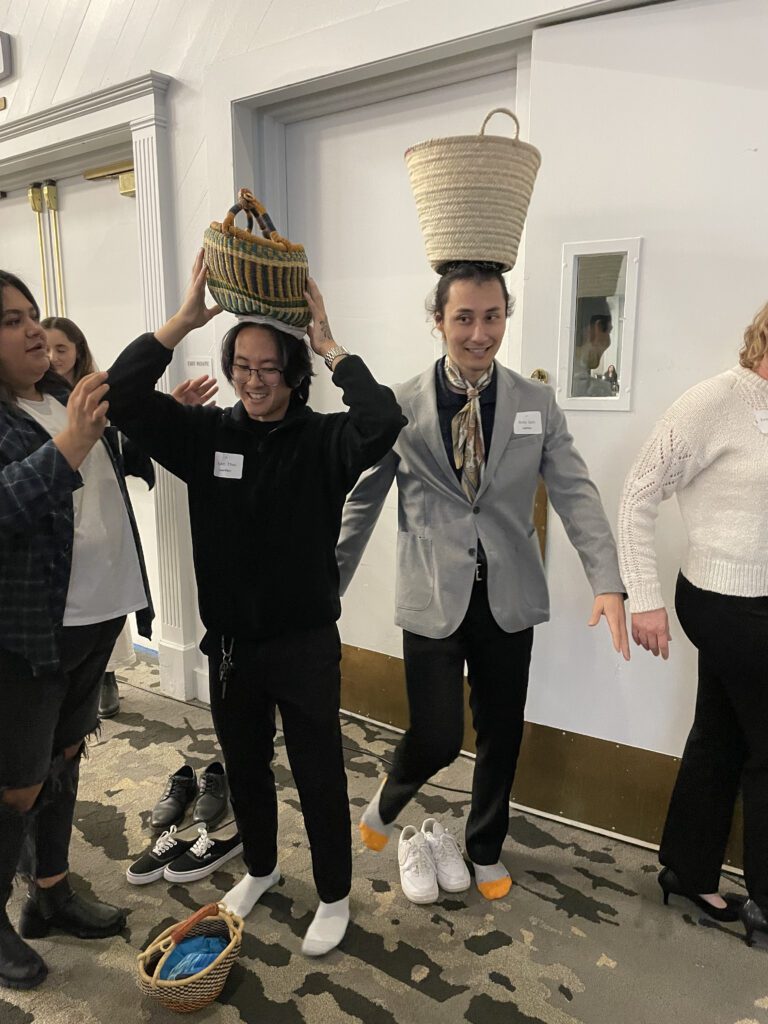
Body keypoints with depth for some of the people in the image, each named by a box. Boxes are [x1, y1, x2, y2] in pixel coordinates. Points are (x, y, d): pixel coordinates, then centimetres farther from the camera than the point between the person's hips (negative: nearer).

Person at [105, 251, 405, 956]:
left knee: (319, 776, 11)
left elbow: (383, 424, -33)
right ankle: (261, 869, 51)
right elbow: (121, 398, -13)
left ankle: (335, 897, 36)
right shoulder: (205, 433, -3)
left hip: (306, 643, -4)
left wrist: (329, 345, -25)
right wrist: (183, 321, -18)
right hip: (229, 641, 4)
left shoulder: (322, 440, -13)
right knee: (244, 766, 23)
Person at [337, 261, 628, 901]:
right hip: (433, 599, -2)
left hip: (509, 598, 3)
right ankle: (388, 801, 37)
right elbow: (362, 503, 0)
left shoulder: (537, 404, 1)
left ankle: (486, 849, 42)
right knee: (437, 738, 0)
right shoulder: (400, 407, -4)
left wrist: (608, 582, -17)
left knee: (502, 733, 15)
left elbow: (576, 495, -5)